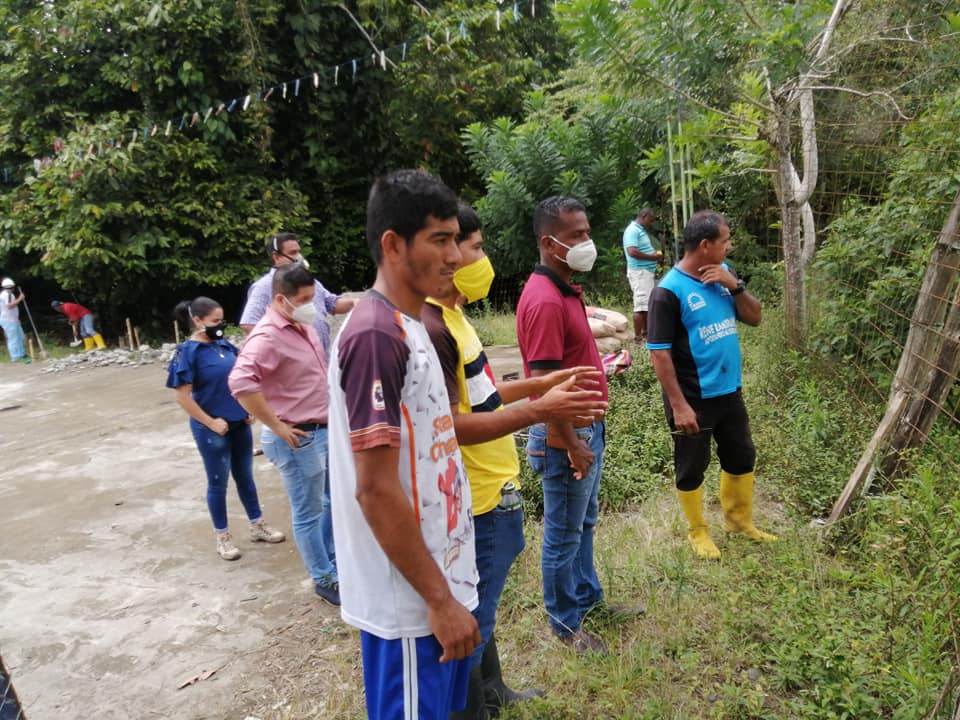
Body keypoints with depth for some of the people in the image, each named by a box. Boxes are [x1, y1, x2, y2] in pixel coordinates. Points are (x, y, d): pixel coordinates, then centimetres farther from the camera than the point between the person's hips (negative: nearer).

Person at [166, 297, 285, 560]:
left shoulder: (225, 345, 3)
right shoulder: (188, 352, -14)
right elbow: (182, 396, -16)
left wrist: (248, 410, 7)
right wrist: (211, 422, -15)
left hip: (240, 423, 6)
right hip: (214, 429, -6)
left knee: (245, 476, 16)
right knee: (218, 482, 8)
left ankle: (257, 526, 30)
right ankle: (222, 537, 23)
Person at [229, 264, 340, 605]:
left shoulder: (304, 327, 8)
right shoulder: (268, 336, -21)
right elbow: (241, 384, -34)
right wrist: (277, 426, -26)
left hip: (324, 430, 9)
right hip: (298, 439, -9)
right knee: (309, 512, 6)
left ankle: (334, 561, 42)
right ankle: (325, 579, 23)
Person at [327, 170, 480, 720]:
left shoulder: (410, 327, 7)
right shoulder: (375, 337, -22)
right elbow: (376, 490, -24)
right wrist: (438, 599, -18)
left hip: (437, 581, 9)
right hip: (409, 600, -9)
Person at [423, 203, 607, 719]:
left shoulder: (450, 315, 10)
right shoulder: (428, 327, -24)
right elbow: (448, 426, -27)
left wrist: (541, 383, 14)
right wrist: (536, 411, -29)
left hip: (490, 491, 10)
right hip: (476, 502, -10)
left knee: (478, 612, 25)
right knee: (469, 622, 7)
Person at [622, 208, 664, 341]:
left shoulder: (642, 230, 18)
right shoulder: (632, 230, -13)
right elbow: (632, 252, -25)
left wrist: (657, 256, 9)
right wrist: (653, 257, -17)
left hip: (648, 271, 10)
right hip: (639, 272, -10)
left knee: (648, 304, 14)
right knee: (641, 305, -9)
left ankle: (645, 332, 23)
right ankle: (637, 337, -6)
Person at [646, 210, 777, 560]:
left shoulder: (724, 272, 2)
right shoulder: (669, 291, -19)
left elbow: (754, 317, 6)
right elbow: (660, 353, -19)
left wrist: (735, 285, -13)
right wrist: (679, 405, -20)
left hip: (729, 391, 7)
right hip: (693, 398, -7)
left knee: (742, 456, 21)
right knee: (692, 467, 10)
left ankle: (739, 518, 43)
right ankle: (697, 531, 31)